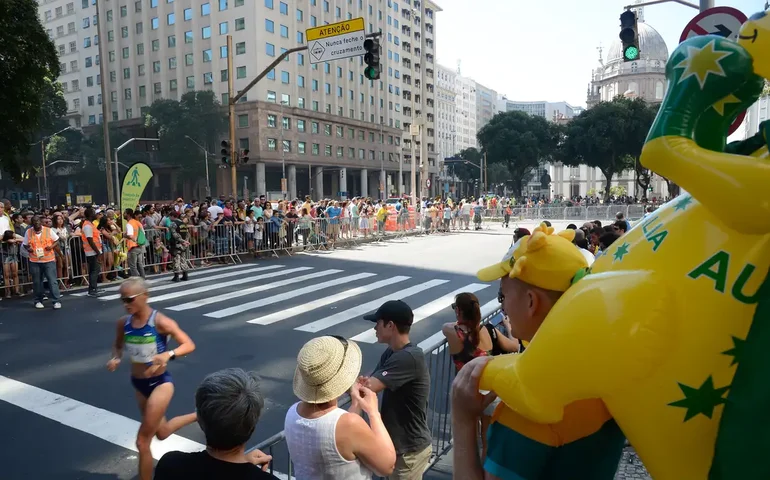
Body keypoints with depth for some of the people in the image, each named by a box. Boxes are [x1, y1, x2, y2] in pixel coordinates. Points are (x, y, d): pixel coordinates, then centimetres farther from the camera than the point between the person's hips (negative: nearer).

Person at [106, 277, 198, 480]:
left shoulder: (160, 322, -22)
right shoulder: (123, 323, -6)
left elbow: (189, 345, -20)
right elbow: (118, 345, 13)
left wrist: (168, 354, -38)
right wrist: (116, 358, -9)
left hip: (160, 383, -7)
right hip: (138, 384, 7)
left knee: (142, 442, -2)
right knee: (161, 433, 24)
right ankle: (199, 415, 49)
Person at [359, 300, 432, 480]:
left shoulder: (410, 358, -27)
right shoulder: (390, 353, 4)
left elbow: (368, 388, -30)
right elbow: (370, 384, 1)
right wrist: (364, 382, -22)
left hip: (409, 449, -9)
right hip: (400, 444, 9)